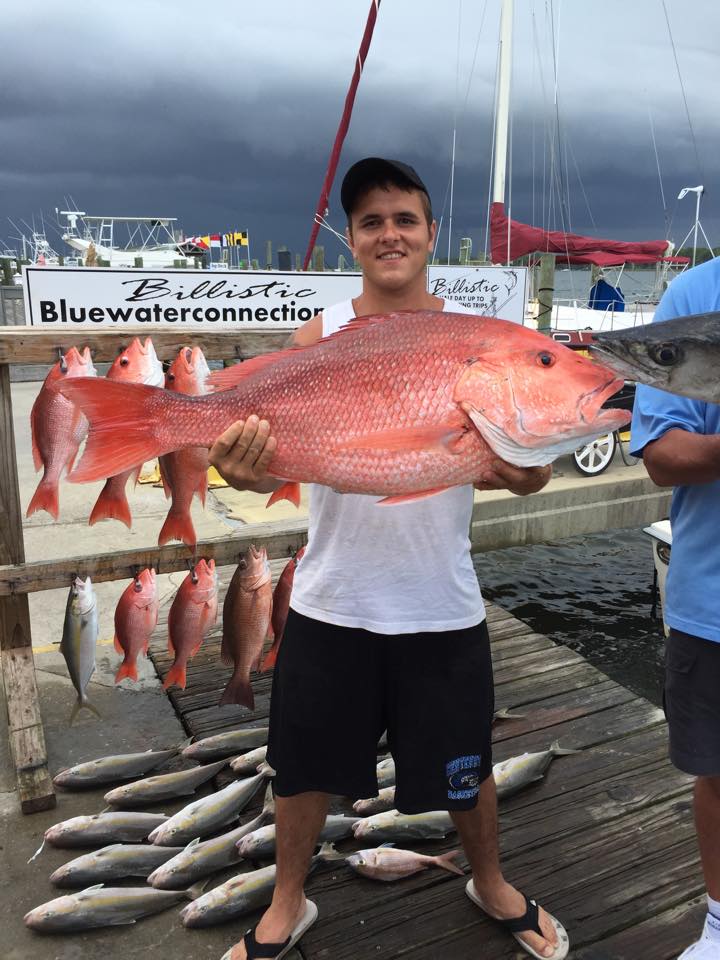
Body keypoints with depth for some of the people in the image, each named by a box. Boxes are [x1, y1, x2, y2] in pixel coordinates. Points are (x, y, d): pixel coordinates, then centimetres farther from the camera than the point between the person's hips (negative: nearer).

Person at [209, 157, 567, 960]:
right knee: (306, 762, 16)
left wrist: (524, 470, -28)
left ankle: (490, 883, 50)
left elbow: (526, 465, -5)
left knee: (465, 763, 18)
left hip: (442, 606, 0)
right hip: (332, 601, 1)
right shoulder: (319, 337, -3)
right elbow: (280, 451, -12)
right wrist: (246, 468, -35)